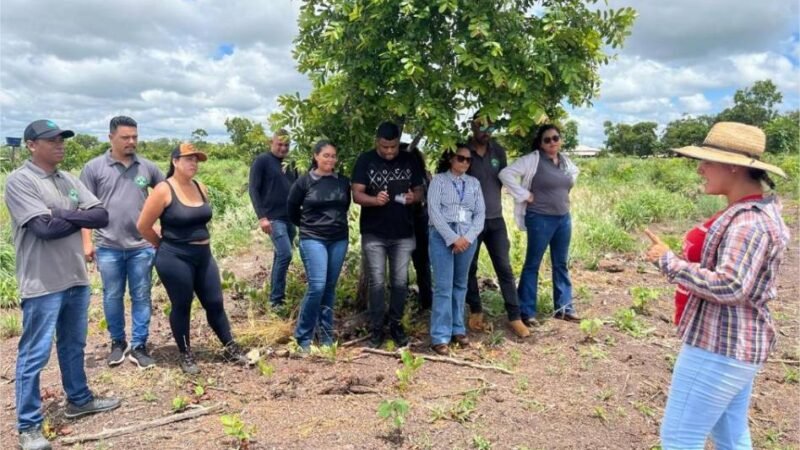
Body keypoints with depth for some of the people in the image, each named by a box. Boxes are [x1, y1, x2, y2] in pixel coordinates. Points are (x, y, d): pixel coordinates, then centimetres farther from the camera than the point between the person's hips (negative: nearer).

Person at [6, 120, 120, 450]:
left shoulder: (69, 180, 9)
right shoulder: (19, 181, -11)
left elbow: (102, 216, 0)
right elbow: (45, 227, -21)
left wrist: (63, 215, -13)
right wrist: (79, 218, -6)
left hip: (76, 278, 7)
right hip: (42, 285, -7)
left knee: (74, 344, 20)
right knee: (34, 355, 3)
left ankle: (78, 400, 36)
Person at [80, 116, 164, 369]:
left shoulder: (147, 167, 4)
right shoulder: (94, 168, -1)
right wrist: (87, 242, -4)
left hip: (142, 246, 1)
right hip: (109, 247, -1)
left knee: (141, 297, 6)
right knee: (112, 297, 11)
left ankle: (138, 346, 17)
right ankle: (118, 343, 28)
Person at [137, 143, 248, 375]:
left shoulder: (201, 188, 6)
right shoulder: (164, 190, -13)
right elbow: (143, 226, -10)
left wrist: (200, 243, 15)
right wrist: (166, 245, 2)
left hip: (203, 256, 6)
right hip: (175, 259, -6)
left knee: (214, 303, 11)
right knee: (182, 306, 7)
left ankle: (230, 348, 24)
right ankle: (185, 355, 24)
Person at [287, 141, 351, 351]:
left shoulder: (343, 182, 5)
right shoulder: (304, 182, -4)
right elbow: (292, 208, 8)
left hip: (339, 240, 4)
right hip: (313, 240, -4)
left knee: (330, 288, 9)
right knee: (317, 286, -13)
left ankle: (326, 334, 21)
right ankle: (303, 336, 1)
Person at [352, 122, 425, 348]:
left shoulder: (409, 160, 5)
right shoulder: (365, 160, -3)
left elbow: (420, 191, 9)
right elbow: (357, 194, -8)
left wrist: (413, 197, -15)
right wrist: (375, 200, -28)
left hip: (403, 233, 2)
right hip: (373, 233, -2)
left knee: (400, 282, 9)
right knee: (376, 282, 4)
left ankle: (396, 324, 23)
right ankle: (376, 327, 15)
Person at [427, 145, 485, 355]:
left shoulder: (474, 183, 13)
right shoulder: (438, 180, 2)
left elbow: (480, 213, 8)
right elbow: (434, 211, -7)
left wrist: (467, 237, -7)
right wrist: (452, 238, -13)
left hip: (467, 238, 4)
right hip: (442, 236, -4)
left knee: (460, 285, 10)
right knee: (443, 287, -7)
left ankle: (458, 329, 20)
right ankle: (440, 336, -4)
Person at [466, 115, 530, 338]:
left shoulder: (499, 151, 3)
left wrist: (492, 199, 7)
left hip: (495, 219, 3)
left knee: (504, 268, 2)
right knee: (470, 268, 8)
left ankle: (515, 317, 9)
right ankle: (475, 311, 25)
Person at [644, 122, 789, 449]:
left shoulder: (748, 222, -22)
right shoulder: (760, 211, 10)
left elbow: (728, 287, -30)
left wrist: (668, 261, -22)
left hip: (719, 348, -10)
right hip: (739, 345, 10)